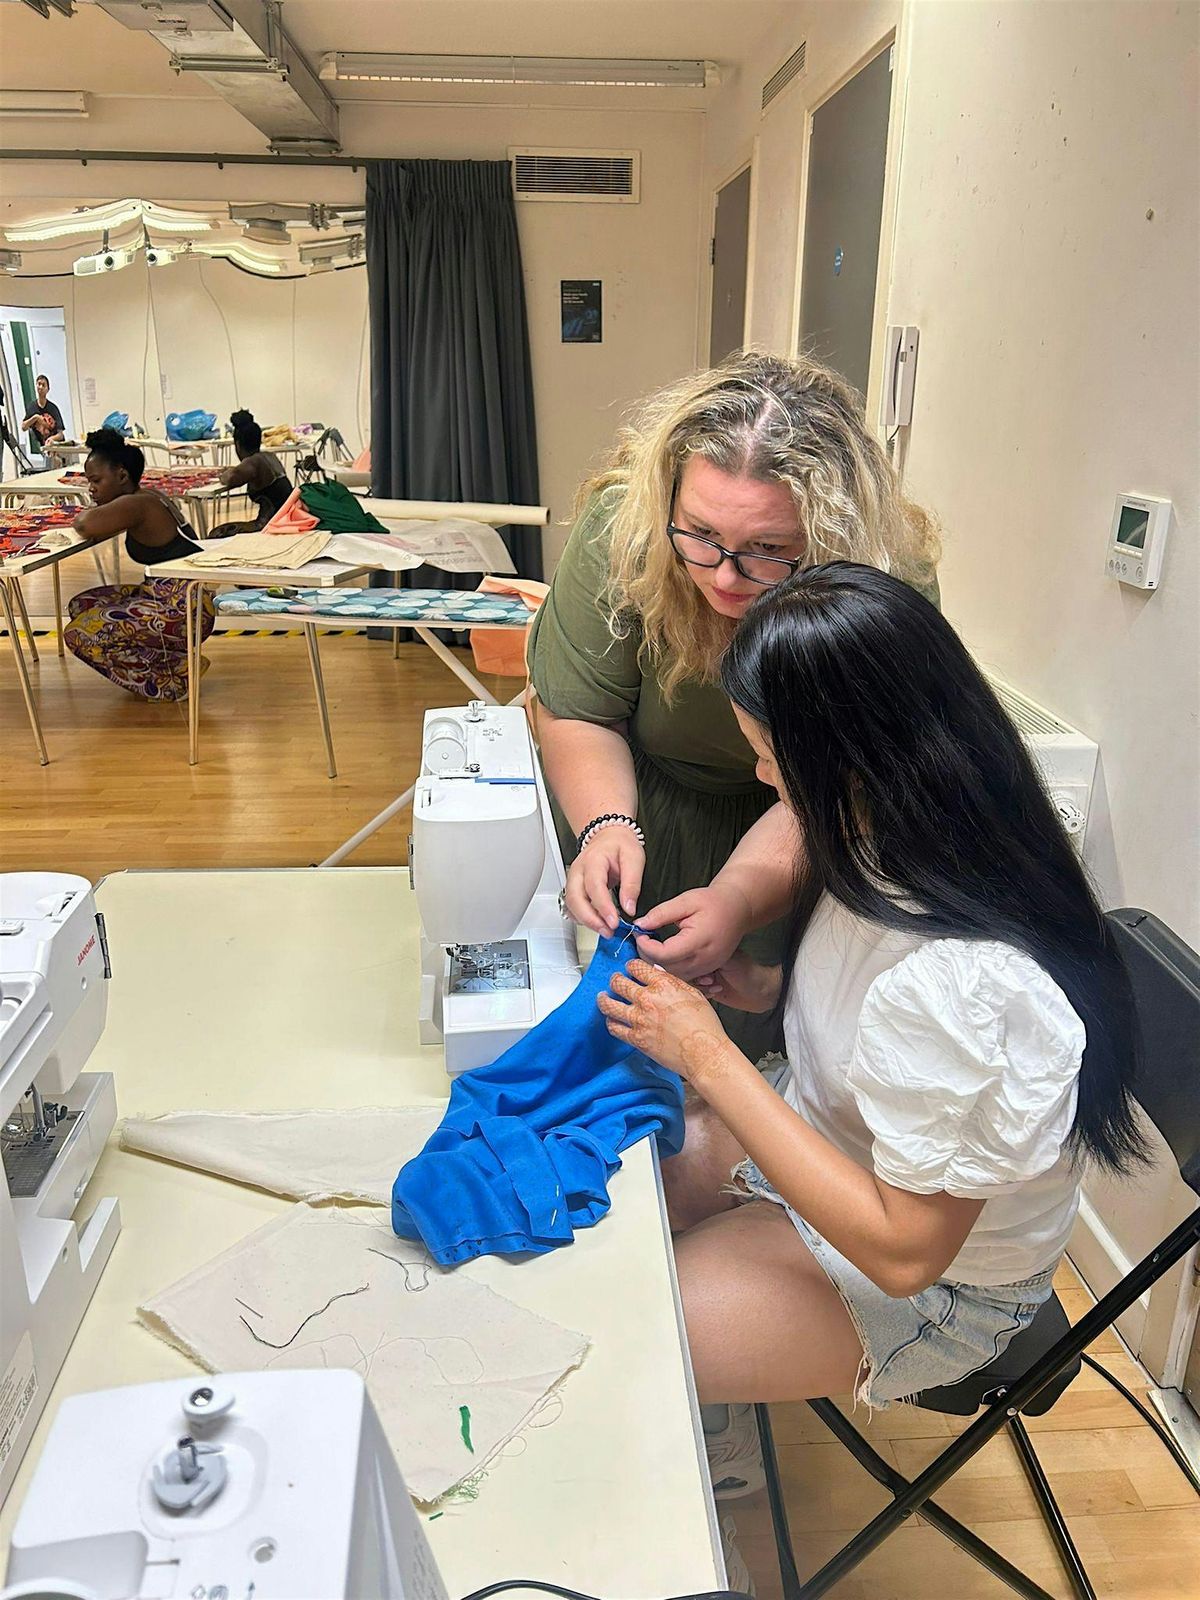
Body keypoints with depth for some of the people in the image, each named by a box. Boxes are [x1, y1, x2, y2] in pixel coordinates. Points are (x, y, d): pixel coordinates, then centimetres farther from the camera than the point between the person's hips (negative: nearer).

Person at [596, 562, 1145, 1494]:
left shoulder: (959, 977, -37)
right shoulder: (897, 851, -11)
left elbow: (902, 1250, -28)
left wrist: (708, 1057, -28)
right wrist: (770, 988, -9)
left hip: (937, 1285, -7)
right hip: (830, 1141, 8)